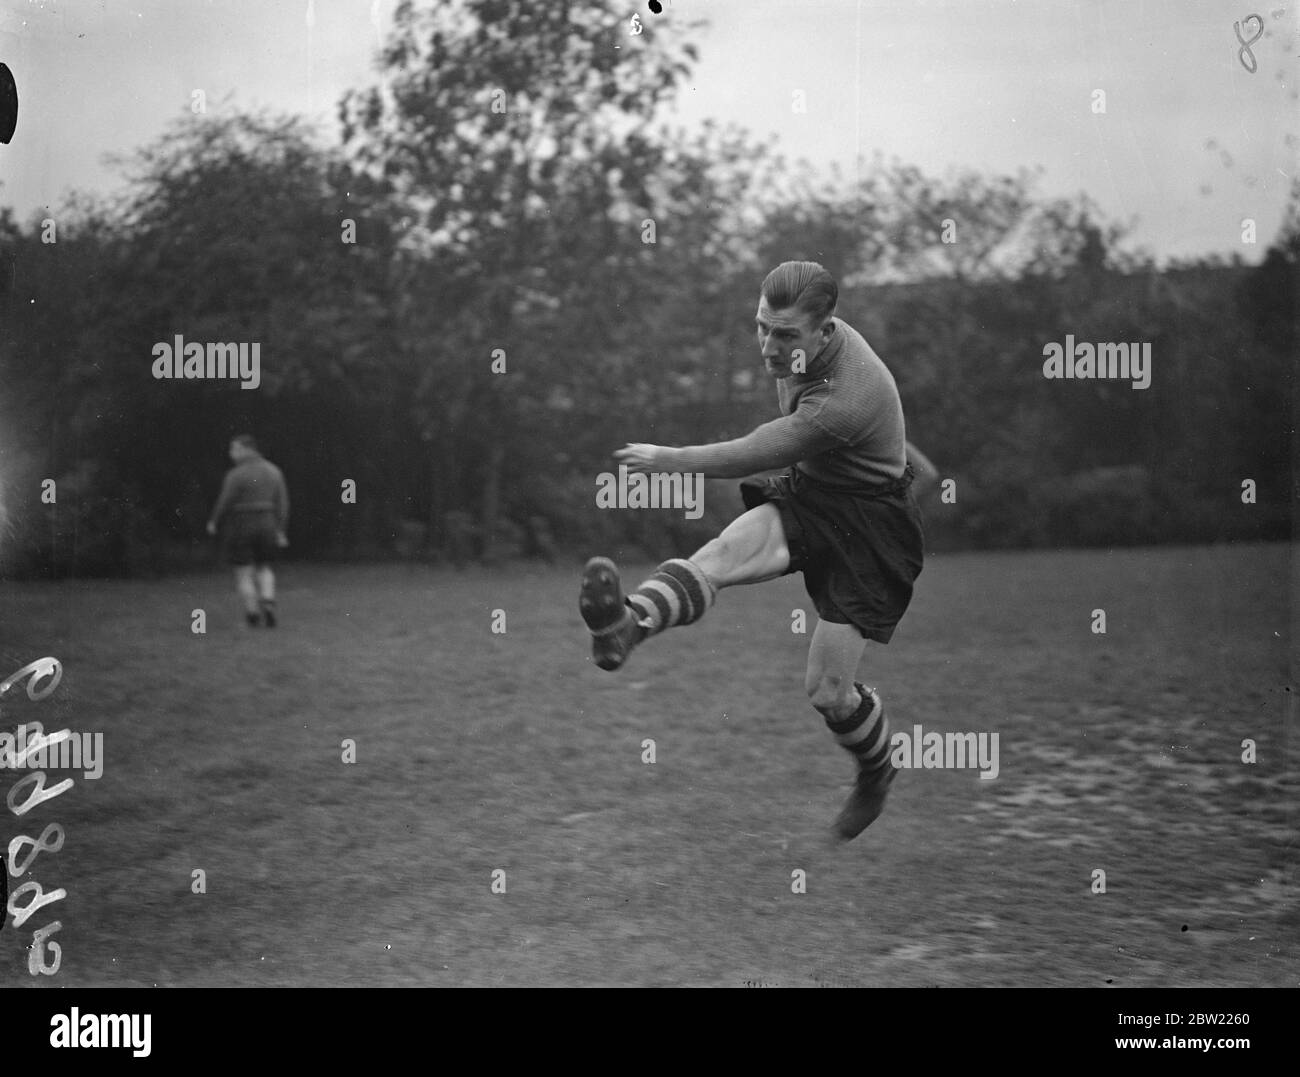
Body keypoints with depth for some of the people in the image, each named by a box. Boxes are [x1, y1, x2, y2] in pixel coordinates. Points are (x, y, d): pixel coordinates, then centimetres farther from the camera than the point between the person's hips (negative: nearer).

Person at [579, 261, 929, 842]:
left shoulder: (847, 400, -33)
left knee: (827, 691, -7)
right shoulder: (802, 346, -6)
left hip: (868, 522, -7)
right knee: (723, 552, -28)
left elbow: (752, 456, -27)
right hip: (806, 492, 7)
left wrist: (668, 459, -18)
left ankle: (877, 773, 25)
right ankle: (629, 624, -56)